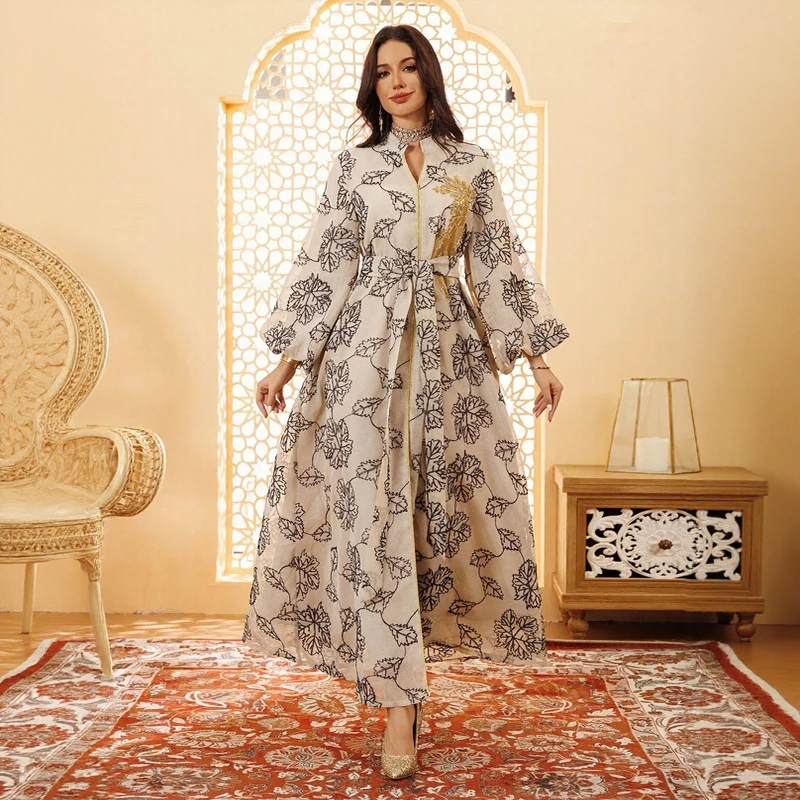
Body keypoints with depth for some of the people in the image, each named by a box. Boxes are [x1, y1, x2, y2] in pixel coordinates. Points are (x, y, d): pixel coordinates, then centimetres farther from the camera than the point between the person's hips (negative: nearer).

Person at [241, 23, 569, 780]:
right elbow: (322, 266, 4)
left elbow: (500, 263, 9)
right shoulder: (353, 165, 6)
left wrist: (537, 357, 5)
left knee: (445, 507, 3)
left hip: (449, 350, 2)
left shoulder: (472, 165, 9)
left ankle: (404, 658, 23)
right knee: (374, 512, -7)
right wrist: (286, 360, -2)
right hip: (367, 350, -2)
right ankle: (398, 703, -4)